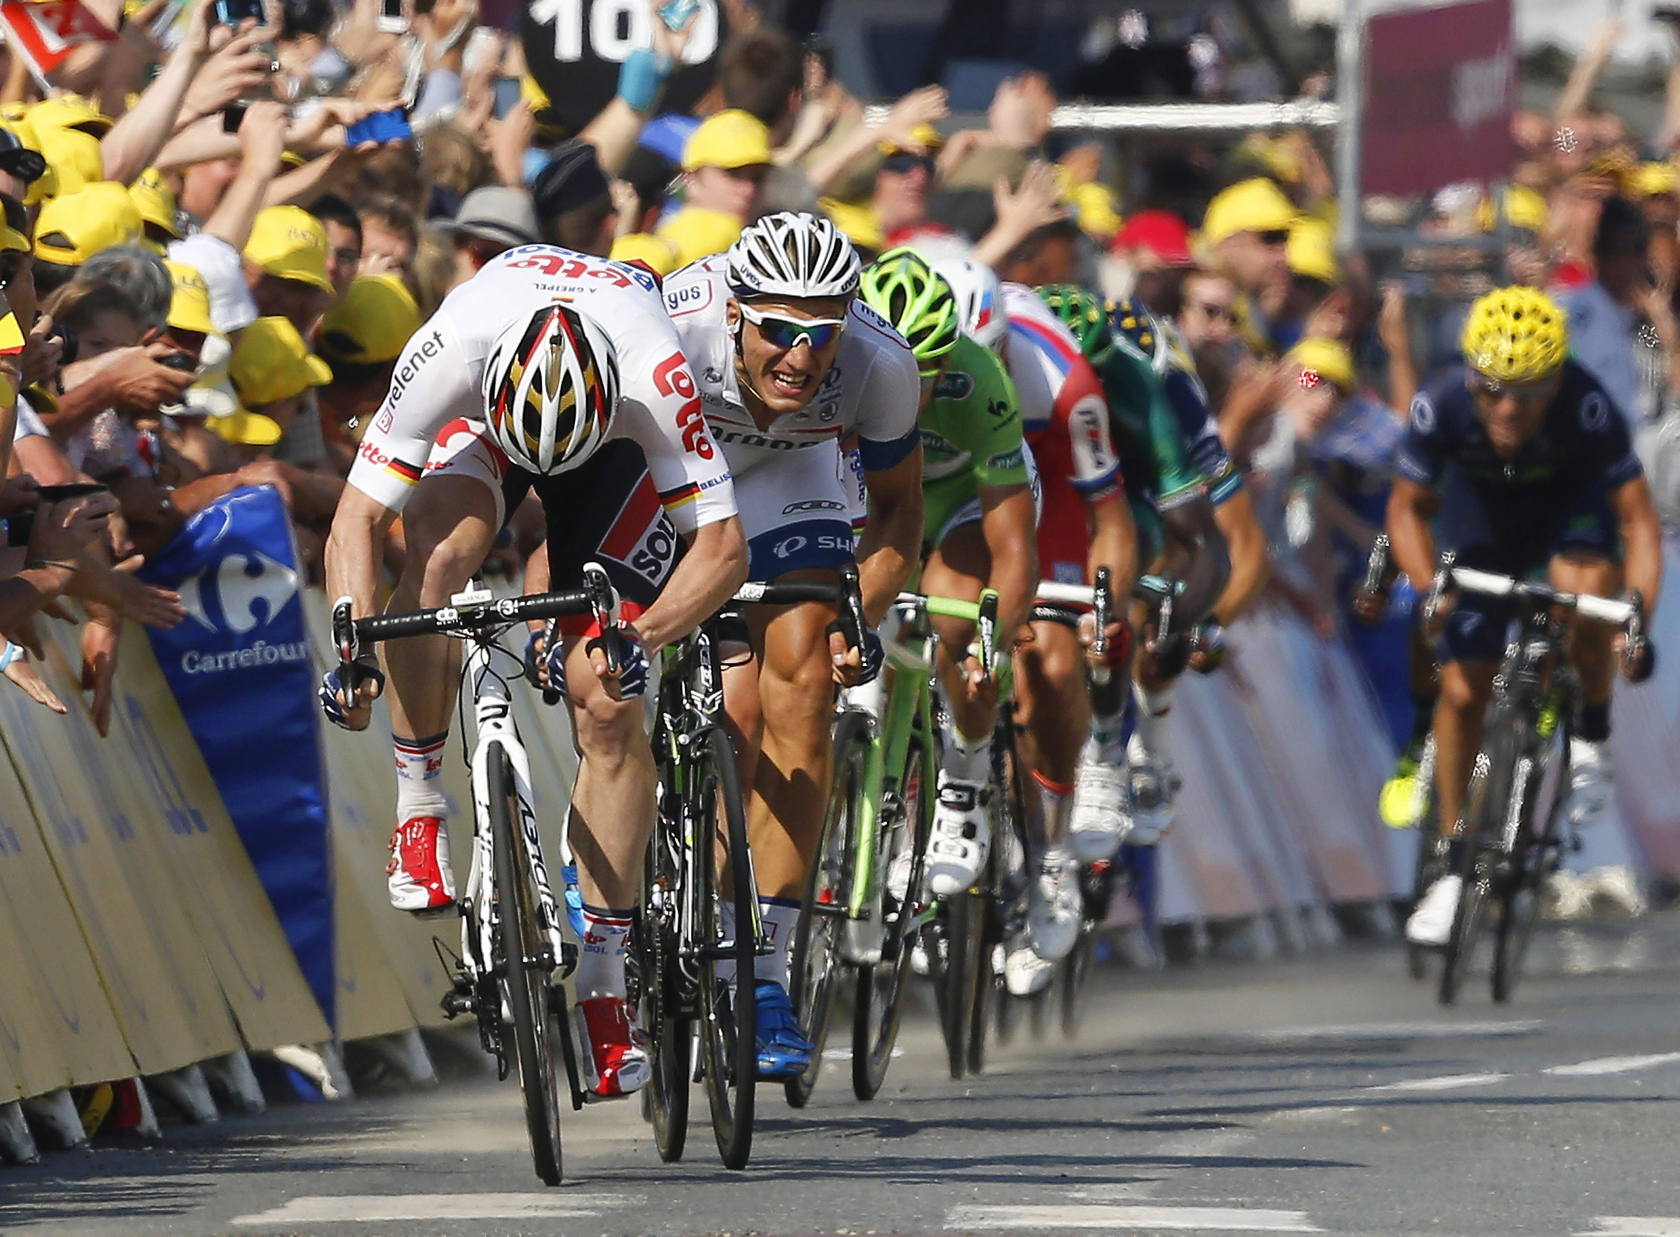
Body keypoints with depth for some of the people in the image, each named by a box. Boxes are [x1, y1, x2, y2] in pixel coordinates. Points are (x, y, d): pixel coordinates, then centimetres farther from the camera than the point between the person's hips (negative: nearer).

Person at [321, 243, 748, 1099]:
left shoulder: (656, 378, -41)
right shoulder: (449, 351, -40)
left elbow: (722, 547, -39)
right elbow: (356, 519, -36)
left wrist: (638, 639, -55)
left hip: (615, 448, -1)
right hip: (482, 421, 1)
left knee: (608, 706, -11)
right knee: (436, 555, -34)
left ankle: (603, 980, -3)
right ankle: (419, 810, -17)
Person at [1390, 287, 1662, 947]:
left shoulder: (1586, 405, -37)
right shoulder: (1442, 405, -32)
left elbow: (1638, 518, -31)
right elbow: (1406, 507, -16)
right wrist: (1429, 585, -34)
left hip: (1569, 503, -2)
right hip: (1481, 514, 2)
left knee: (1587, 594, -34)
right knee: (1462, 690, -1)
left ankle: (1591, 738, -4)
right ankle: (1452, 863, 17)